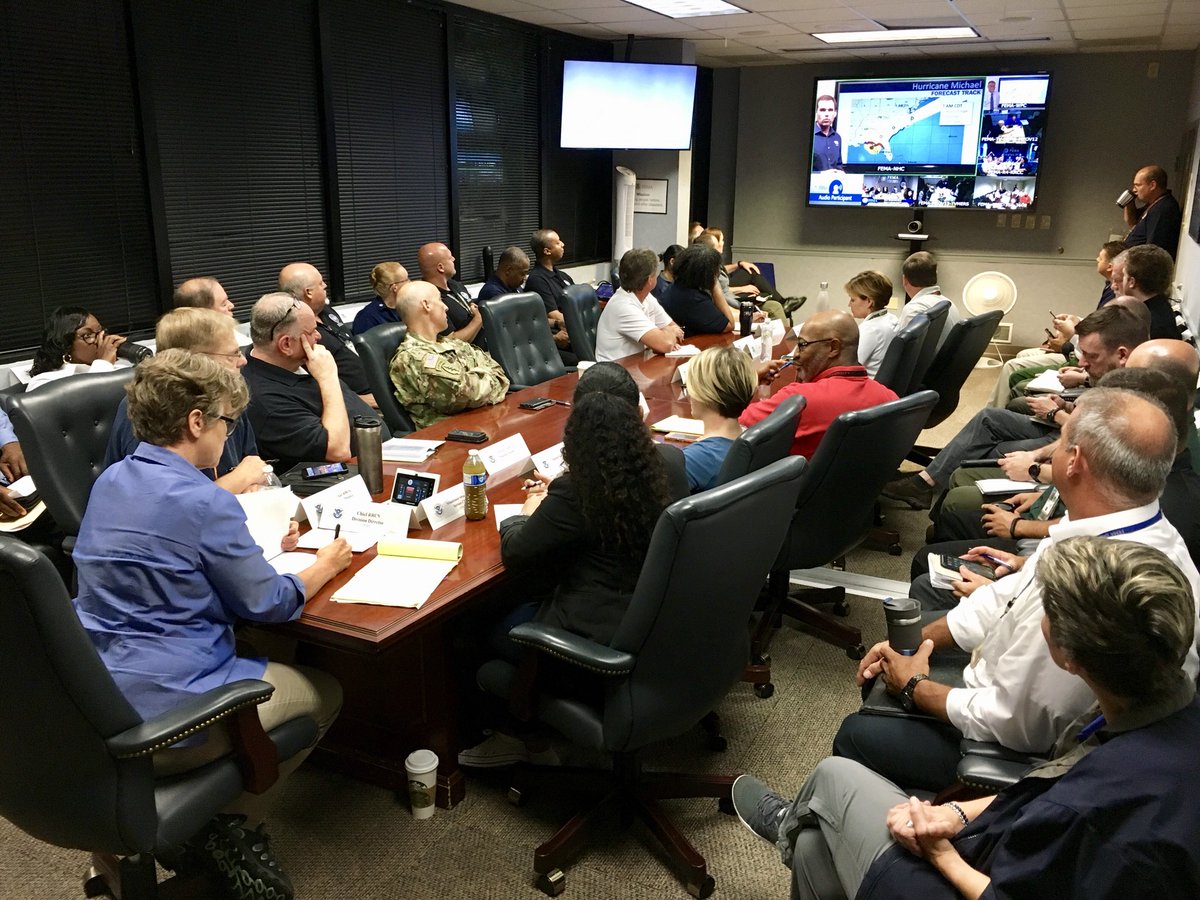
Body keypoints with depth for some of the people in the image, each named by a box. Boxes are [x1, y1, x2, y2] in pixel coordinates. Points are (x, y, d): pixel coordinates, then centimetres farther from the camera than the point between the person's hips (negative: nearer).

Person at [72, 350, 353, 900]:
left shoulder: (109, 481, 5)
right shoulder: (206, 502, -20)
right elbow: (266, 604, -10)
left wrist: (255, 544, 22)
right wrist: (325, 565, 7)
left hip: (95, 706, 8)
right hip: (163, 718, -8)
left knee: (265, 657, 29)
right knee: (323, 693, 13)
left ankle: (218, 823, 20)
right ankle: (232, 828, 9)